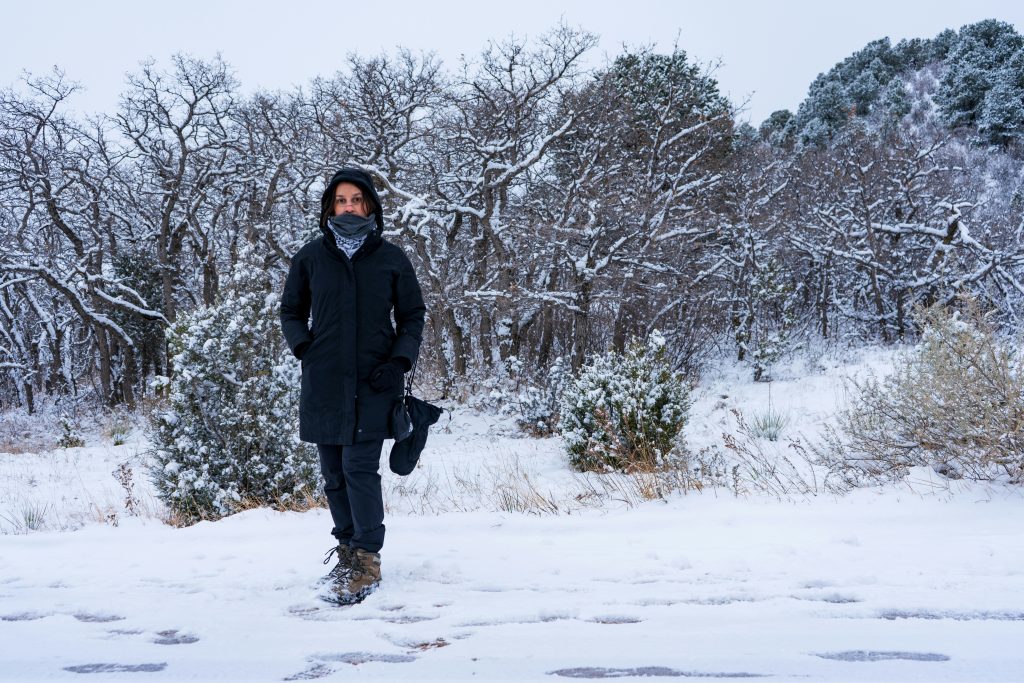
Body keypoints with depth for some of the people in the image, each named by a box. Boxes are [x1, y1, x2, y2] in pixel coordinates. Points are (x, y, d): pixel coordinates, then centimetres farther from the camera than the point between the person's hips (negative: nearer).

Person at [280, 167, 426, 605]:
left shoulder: (392, 258, 3)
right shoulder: (310, 257, 6)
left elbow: (413, 315, 9)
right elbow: (291, 311, 17)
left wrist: (400, 361, -4)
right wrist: (303, 348, 0)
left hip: (373, 382, -2)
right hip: (323, 382, 3)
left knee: (360, 467, -10)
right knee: (333, 471, 9)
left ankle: (367, 560, -1)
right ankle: (347, 548, 24)